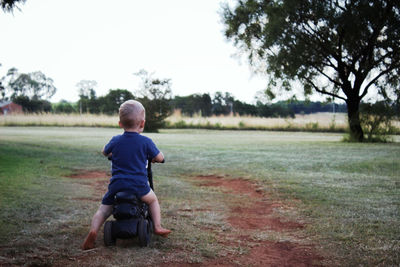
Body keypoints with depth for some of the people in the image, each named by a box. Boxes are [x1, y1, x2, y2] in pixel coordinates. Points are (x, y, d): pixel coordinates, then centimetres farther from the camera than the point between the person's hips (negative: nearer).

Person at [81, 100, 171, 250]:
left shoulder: (115, 140, 6)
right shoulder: (146, 142, -3)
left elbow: (104, 152, 24)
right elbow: (160, 158, 4)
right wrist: (153, 156, 27)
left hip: (116, 186, 1)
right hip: (139, 186, -1)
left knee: (103, 209, 10)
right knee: (153, 200, 27)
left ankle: (93, 231, -14)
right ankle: (158, 227, 22)